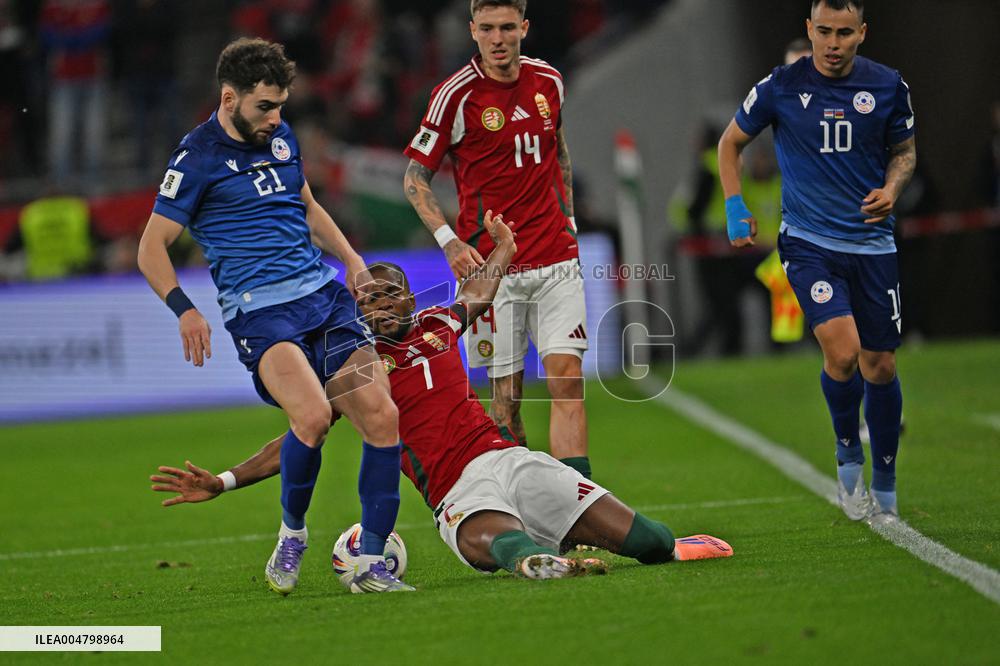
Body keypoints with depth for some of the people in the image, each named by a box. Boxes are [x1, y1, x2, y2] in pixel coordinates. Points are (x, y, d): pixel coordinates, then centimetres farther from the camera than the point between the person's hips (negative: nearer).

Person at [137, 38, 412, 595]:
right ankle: (293, 533, -4)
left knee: (382, 417, -9)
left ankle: (372, 563, 1)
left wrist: (352, 261, 21)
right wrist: (184, 309, -16)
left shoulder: (281, 137, 17)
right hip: (259, 312, -7)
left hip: (326, 297, 7)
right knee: (314, 412, -30)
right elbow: (152, 247, -2)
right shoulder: (198, 158, -3)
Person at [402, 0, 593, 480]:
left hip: (556, 260, 3)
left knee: (567, 381, -8)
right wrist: (449, 241, -14)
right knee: (507, 396, -2)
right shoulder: (455, 95, -7)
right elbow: (415, 176, -2)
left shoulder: (549, 81, 6)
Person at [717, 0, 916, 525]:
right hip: (808, 241, -2)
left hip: (872, 242, 2)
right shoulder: (780, 87, -5)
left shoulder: (888, 87, -1)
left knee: (880, 365, 5)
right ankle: (848, 455, 6)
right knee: (842, 352, -21)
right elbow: (731, 141, 11)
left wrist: (892, 188, -6)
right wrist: (734, 208, 2)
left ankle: (884, 485, 23)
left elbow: (904, 150, 15)